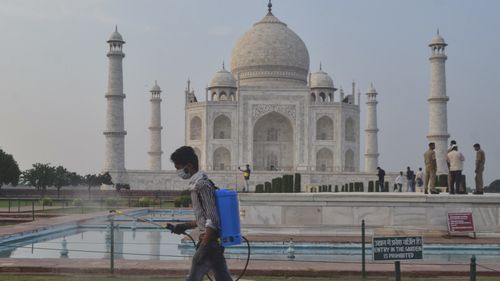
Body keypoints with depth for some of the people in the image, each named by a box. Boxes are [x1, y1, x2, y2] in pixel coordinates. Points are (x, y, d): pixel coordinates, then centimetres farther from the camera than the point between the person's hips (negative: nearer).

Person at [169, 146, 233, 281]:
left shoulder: (201, 184, -16)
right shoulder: (197, 183, 14)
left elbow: (213, 219, -20)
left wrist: (204, 247, -21)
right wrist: (185, 226, 19)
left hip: (209, 242, -10)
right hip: (215, 242, 10)